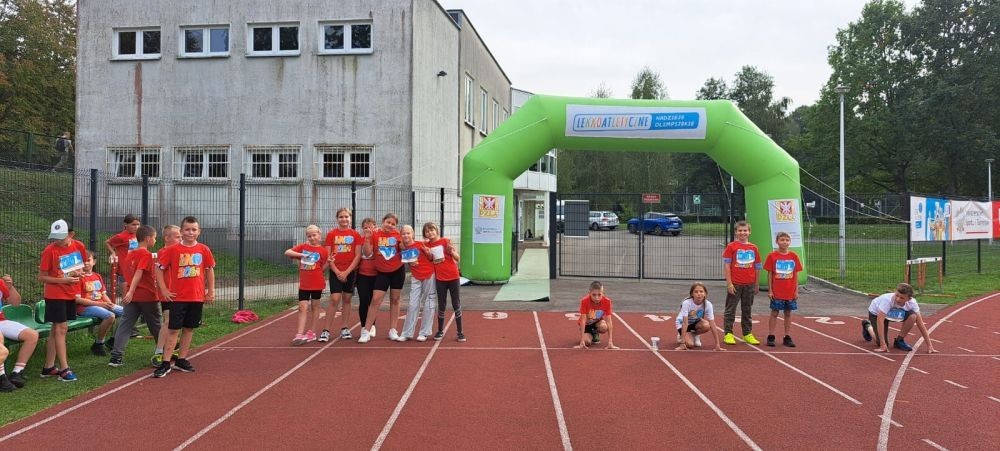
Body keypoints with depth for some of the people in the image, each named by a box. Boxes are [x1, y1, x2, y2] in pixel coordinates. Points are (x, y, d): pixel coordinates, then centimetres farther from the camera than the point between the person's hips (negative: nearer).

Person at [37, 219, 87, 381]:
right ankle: (64, 369, -5)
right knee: (61, 328, -8)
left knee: (56, 329, 12)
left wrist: (78, 272, -5)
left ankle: (49, 367, 21)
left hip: (71, 294, 5)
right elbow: (41, 277, -10)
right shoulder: (49, 250, -14)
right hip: (55, 294, -5)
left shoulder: (79, 246, -1)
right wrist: (63, 280, -21)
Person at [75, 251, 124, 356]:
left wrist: (110, 304, -4)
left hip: (101, 305, 7)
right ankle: (98, 344, -16)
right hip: (84, 308, -7)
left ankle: (114, 339, 8)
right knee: (110, 315, -32)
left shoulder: (98, 276, 17)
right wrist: (98, 304, -18)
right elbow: (77, 299, -13)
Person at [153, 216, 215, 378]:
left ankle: (181, 360, 22)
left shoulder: (204, 250, 1)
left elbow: (210, 270, 10)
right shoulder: (172, 250, -6)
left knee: (189, 328, 10)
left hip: (197, 297, 3)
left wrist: (211, 291, 7)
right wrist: (163, 290, -5)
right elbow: (159, 268, -1)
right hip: (178, 297, -3)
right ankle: (166, 363, 4)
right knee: (174, 329, -2)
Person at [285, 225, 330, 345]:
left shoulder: (323, 250, -1)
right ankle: (300, 334, -4)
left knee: (315, 307, 10)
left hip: (317, 284, -1)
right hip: (304, 284, 1)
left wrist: (328, 262, -12)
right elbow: (287, 252, -7)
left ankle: (312, 332, 20)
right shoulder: (302, 247, 4)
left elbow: (322, 268, 4)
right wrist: (300, 254, -16)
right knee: (303, 308, -2)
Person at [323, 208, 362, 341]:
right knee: (334, 299, -9)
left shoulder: (355, 234, 1)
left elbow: (358, 256, -3)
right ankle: (326, 330, -6)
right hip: (335, 272, -1)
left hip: (350, 271, 1)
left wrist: (347, 272, -10)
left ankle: (345, 329, 16)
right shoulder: (331, 234, 1)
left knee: (347, 299, 8)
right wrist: (337, 272, -10)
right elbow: (328, 256, -1)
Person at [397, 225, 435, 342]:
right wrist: (410, 262, -7)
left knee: (428, 303, 3)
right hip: (415, 277, 3)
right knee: (413, 304, 1)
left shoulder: (420, 244, -8)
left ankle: (424, 332, 10)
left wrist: (428, 253, -21)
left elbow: (431, 258, -1)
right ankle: (407, 333, 6)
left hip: (429, 275, -3)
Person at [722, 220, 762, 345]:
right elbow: (726, 266, -6)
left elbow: (756, 267, 12)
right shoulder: (731, 247, -4)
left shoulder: (754, 248, 7)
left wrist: (757, 284, 12)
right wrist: (729, 283, -11)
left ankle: (748, 334, 21)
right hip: (735, 284, -4)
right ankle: (728, 334, 7)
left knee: (747, 310, 13)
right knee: (730, 309, 1)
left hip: (749, 284, 4)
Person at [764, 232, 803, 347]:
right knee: (774, 313, 3)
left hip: (790, 292, 2)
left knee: (788, 313, 9)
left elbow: (796, 274, 6)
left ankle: (787, 337, 17)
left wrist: (796, 291, 3)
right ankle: (770, 337, 10)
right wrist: (770, 290, -5)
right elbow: (769, 274, -2)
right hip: (776, 292, -2)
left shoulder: (794, 256, 3)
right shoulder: (772, 256, -4)